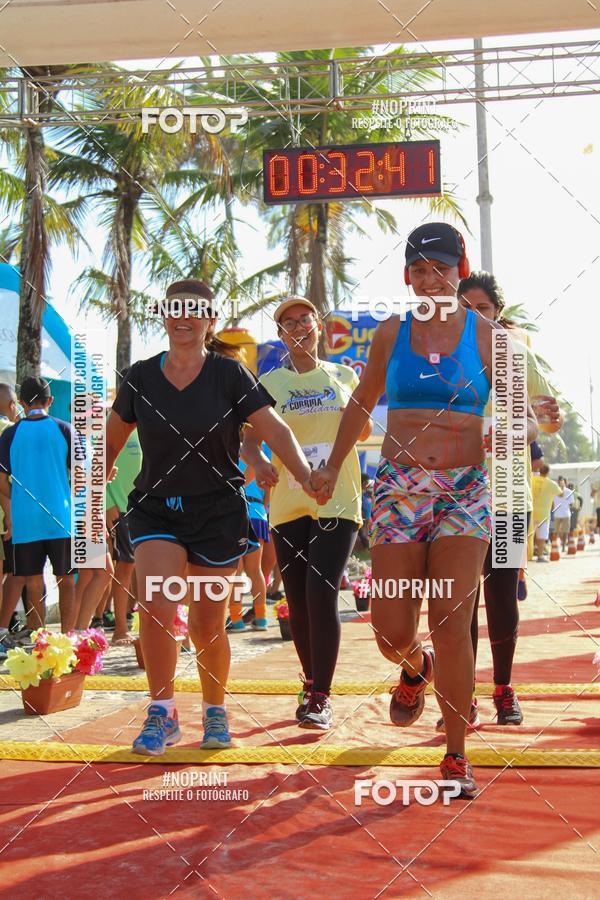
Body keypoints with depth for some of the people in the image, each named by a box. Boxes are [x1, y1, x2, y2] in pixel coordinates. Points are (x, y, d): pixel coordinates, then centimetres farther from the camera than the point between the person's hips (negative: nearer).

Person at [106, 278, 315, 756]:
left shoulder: (229, 374, -5)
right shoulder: (141, 377, 3)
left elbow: (276, 430, -11)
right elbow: (113, 439, 14)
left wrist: (307, 475, -26)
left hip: (218, 511, -1)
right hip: (155, 509, 1)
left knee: (208, 625, 3)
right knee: (155, 605, -19)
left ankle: (215, 712, 26)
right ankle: (162, 714, -4)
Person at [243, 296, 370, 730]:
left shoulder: (344, 376, 11)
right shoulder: (270, 382, 8)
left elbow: (363, 432, 20)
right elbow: (250, 440, 2)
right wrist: (258, 461, -20)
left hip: (338, 501, -1)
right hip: (288, 504, 2)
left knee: (322, 593, -15)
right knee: (299, 603, 6)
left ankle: (321, 698, -8)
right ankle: (312, 684, 25)